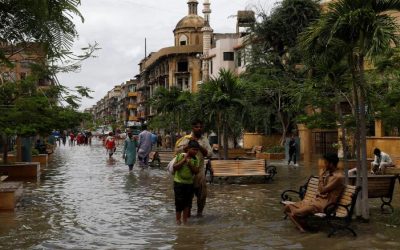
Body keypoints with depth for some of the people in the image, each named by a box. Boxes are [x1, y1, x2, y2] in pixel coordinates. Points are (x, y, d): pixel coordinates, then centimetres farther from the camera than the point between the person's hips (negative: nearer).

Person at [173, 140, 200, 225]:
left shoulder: (196, 159, 1)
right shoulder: (180, 156, -8)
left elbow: (196, 171, -4)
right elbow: (174, 167, -12)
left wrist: (190, 165, -18)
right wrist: (183, 160, -20)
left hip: (189, 183, 4)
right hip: (179, 182, -4)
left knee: (187, 202, 9)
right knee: (179, 202, -1)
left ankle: (185, 220, 21)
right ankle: (178, 219, 13)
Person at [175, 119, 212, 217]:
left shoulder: (204, 139, 6)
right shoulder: (186, 138, -2)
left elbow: (208, 153, -4)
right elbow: (177, 150, -12)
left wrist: (199, 145, -14)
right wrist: (189, 144, -19)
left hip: (200, 169, 2)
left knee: (202, 192, 2)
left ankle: (200, 211, 20)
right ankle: (187, 212, 21)